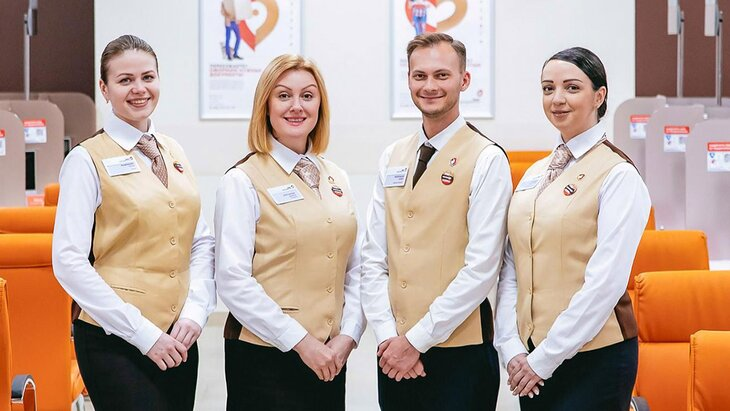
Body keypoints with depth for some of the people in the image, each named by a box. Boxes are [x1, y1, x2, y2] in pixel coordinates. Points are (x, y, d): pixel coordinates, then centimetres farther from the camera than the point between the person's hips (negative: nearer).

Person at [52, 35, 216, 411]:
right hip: (115, 342, -5)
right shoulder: (87, 160, -6)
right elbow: (69, 262, -13)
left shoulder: (174, 154, 11)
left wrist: (195, 312, -5)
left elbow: (201, 243, 12)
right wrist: (145, 334, -15)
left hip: (178, 338, 5)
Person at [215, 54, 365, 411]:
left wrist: (348, 335, -3)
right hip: (264, 358, -5)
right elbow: (233, 280, -14)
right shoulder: (242, 181, -6)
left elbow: (355, 270, 11)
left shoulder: (336, 179, 11)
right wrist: (301, 341, -15)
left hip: (329, 360, 5)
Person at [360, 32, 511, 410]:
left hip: (460, 354, -5)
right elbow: (373, 258, 8)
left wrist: (417, 340, -13)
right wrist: (387, 335, -4)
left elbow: (481, 268, -13)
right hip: (394, 352, 5)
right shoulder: (392, 159, 10)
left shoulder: (487, 159, -7)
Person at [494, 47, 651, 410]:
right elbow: (510, 270, 8)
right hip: (531, 359, 6)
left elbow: (606, 282, -15)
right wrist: (511, 348, -3)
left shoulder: (619, 175, -9)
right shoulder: (535, 174, 11)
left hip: (594, 356, -6)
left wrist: (544, 358, -14)